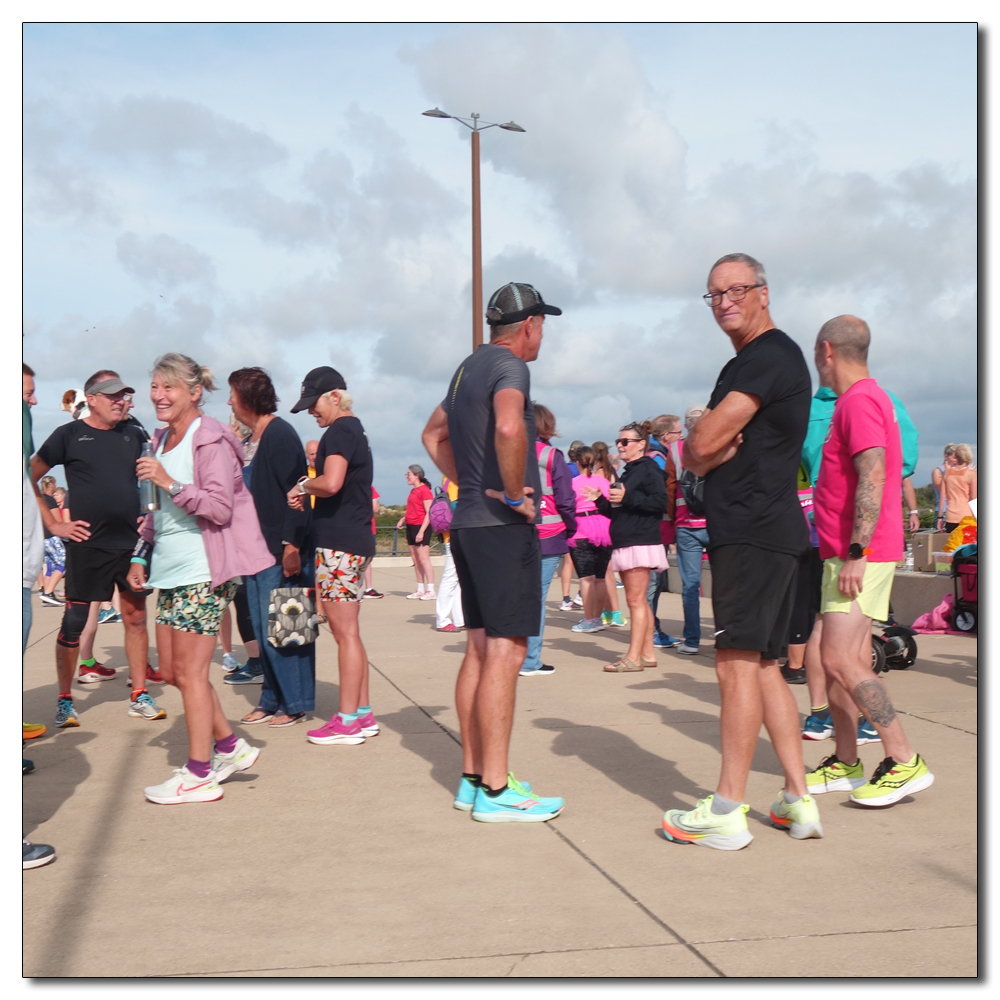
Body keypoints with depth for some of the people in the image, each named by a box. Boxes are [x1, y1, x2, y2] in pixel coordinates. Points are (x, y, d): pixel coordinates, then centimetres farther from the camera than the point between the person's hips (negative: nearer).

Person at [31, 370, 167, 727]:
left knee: (135, 617, 7)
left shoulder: (131, 435, 9)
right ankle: (65, 700, 13)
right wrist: (53, 523, -5)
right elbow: (30, 478, -1)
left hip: (131, 541, 4)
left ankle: (139, 696, 16)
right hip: (87, 545, -4)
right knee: (73, 623, 1)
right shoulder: (69, 435, -3)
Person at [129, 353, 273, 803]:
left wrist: (169, 482, -24)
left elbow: (220, 508, -18)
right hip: (170, 571, 9)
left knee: (190, 671, -4)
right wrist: (141, 555, 19)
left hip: (203, 571, -9)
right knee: (170, 670, 11)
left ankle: (199, 775, 6)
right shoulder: (161, 440, 16)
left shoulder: (210, 440, -10)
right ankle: (232, 746, 24)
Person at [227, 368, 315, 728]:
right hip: (255, 550, 9)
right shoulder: (248, 440, 15)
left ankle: (295, 703, 5)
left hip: (281, 552, -9)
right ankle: (272, 699, 19)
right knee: (262, 631, 11)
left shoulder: (280, 434, -12)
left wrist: (291, 545, -24)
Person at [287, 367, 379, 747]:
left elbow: (331, 483, -28)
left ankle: (348, 721, -2)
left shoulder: (340, 431, -12)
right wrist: (308, 494, 11)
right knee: (349, 632, 13)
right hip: (354, 540, 10)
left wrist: (303, 485, -9)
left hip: (339, 543, -10)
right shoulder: (355, 431, 20)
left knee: (345, 632, -6)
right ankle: (363, 714, 18)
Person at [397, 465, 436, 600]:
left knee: (423, 559, -10)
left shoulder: (424, 490, -12)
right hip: (411, 527, 9)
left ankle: (431, 591, -10)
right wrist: (403, 519, 9)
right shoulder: (413, 491, 15)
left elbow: (429, 513, -16)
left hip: (421, 527, -9)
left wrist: (421, 531, -21)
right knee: (416, 560, 9)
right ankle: (420, 590, 14)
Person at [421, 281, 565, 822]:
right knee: (505, 653, -7)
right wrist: (516, 493, -20)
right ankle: (495, 790, -3)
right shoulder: (509, 365, -11)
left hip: (469, 520, 10)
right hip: (504, 527, -9)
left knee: (480, 650, 12)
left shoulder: (469, 367, 18)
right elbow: (508, 427, -33)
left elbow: (434, 435, 30)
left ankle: (473, 778, 18)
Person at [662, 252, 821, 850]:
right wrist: (716, 449, -5)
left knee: (737, 665, -10)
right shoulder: (745, 364, 23)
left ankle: (727, 813, -7)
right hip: (751, 532, 11)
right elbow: (700, 453, 16)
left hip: (756, 530, -11)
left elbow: (702, 446, -17)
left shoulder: (771, 355, -10)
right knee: (764, 666, 11)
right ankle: (799, 801, 15)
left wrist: (705, 447, 5)